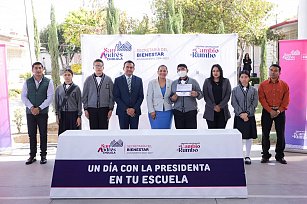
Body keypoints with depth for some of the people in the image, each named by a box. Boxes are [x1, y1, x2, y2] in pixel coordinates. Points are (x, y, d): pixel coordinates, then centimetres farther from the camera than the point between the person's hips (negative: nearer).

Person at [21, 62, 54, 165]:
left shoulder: (48, 82, 0)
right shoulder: (27, 82, 7)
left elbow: (50, 97, -5)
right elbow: (23, 96, 4)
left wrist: (39, 108, -12)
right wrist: (31, 107, -10)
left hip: (43, 112, -2)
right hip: (30, 112, 2)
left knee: (43, 134, 3)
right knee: (31, 134, 5)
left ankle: (43, 155, 12)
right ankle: (32, 155, 15)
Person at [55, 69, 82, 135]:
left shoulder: (76, 88, 1)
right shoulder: (58, 88, 8)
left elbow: (79, 103, 1)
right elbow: (56, 102, 11)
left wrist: (79, 116, -3)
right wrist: (57, 115, 5)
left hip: (73, 114, -2)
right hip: (62, 114, 2)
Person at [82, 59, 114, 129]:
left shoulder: (108, 79, 4)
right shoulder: (88, 79, 6)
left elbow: (111, 96, 4)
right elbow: (84, 96, 8)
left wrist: (111, 108, -2)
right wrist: (85, 109, 2)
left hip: (104, 109, -1)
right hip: (92, 108, 1)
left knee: (104, 129, -2)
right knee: (93, 129, 3)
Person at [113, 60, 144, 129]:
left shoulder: (139, 80, 7)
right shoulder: (118, 80, 1)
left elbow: (141, 96, 4)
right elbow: (116, 97, -3)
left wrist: (134, 109, -9)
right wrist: (126, 109, -11)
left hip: (135, 111, 1)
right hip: (122, 111, -1)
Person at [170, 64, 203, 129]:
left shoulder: (193, 81, 8)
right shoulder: (174, 83, 13)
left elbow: (200, 94, 5)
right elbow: (171, 96, 13)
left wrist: (197, 94, -18)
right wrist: (172, 98, -10)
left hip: (191, 111, -2)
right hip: (178, 111, 2)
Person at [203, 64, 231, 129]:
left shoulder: (226, 81, 8)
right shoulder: (207, 81, 7)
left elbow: (228, 95, 2)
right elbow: (206, 96, 1)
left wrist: (220, 106, -8)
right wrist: (214, 106, -8)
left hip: (222, 111, 1)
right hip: (210, 111, 0)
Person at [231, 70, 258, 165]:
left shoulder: (253, 90, 5)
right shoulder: (235, 90, 4)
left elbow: (254, 103, -1)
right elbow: (234, 103, -2)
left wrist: (247, 113, -12)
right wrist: (241, 113, -13)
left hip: (250, 117, 1)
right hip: (238, 117, -1)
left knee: (249, 136, 6)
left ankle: (247, 156, 15)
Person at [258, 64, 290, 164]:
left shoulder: (284, 85, 3)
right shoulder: (263, 85, 2)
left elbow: (286, 100, 1)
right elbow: (262, 99, -4)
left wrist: (279, 111, -10)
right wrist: (270, 110, -13)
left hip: (280, 112, 1)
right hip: (267, 112, 0)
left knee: (281, 134, 3)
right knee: (265, 134, 2)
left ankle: (280, 156, 15)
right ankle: (265, 155, 13)